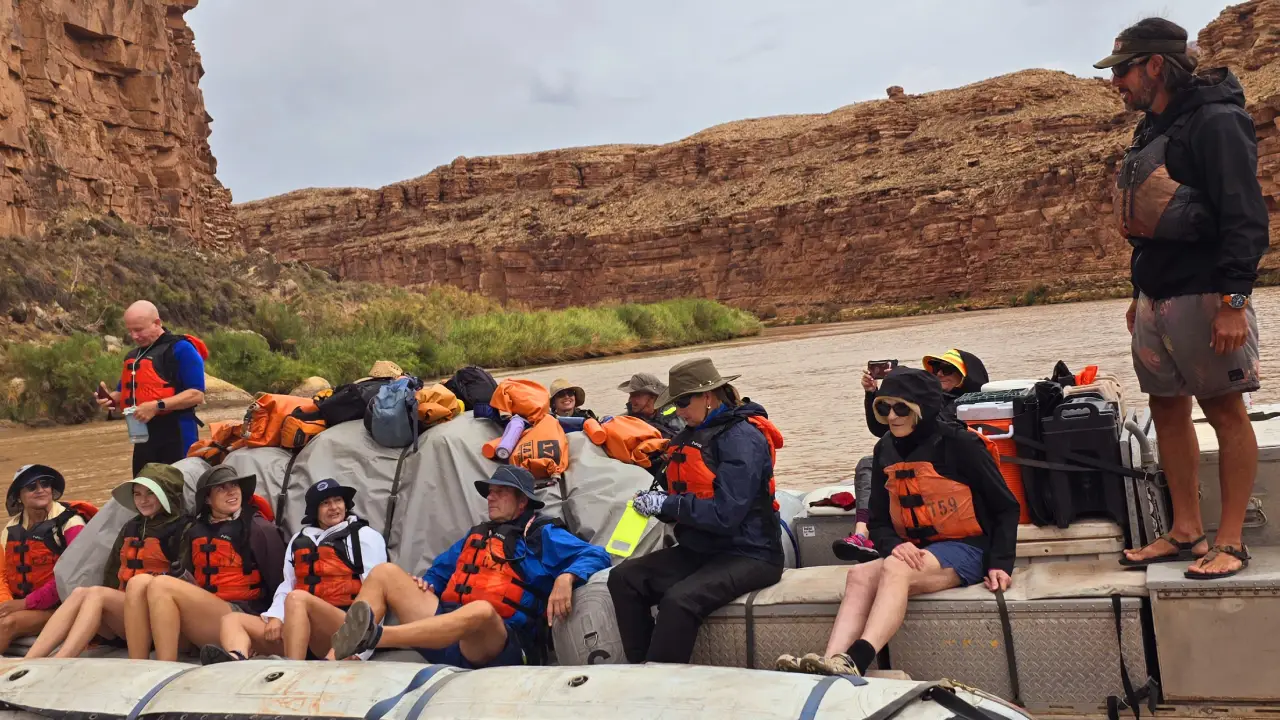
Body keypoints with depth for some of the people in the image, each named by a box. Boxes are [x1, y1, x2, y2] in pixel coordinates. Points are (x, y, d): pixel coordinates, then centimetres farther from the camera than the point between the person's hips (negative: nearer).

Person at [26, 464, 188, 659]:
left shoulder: (181, 529, -1)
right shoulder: (130, 528, 20)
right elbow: (112, 573, 14)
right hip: (120, 609, 6)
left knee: (96, 593, -26)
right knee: (79, 593, -20)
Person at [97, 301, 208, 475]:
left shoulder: (180, 349, -9)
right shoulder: (133, 356, 18)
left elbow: (196, 394, -16)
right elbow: (128, 393, 27)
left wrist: (157, 406, -23)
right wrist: (111, 398, 3)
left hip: (176, 437, -8)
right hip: (144, 438, 8)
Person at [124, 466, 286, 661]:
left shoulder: (259, 529, 1)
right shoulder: (195, 531, 19)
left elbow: (279, 583, 1)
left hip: (240, 617, -6)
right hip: (197, 614, 6)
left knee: (161, 585, -24)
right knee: (139, 582, -16)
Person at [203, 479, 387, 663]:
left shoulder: (364, 536, 8)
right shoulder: (299, 540, 22)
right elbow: (287, 586, 17)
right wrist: (275, 617, -3)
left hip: (345, 629, -6)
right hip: (300, 626, 6)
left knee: (297, 598, -32)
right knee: (232, 620, -7)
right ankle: (236, 663, -42)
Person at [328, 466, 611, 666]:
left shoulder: (543, 535, 10)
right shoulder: (476, 536, 28)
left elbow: (596, 556, -1)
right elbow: (440, 572, 37)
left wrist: (565, 577, -22)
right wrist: (425, 585, 12)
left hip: (499, 645, -6)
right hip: (446, 621, 6)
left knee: (481, 610, -41)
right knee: (386, 573, -5)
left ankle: (373, 636, -53)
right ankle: (337, 659, -27)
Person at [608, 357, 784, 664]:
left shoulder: (741, 437, -15)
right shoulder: (692, 435, 10)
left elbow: (725, 514, -23)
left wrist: (667, 504, -17)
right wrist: (655, 502, -2)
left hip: (749, 554, -9)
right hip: (700, 549, 9)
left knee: (679, 600, -32)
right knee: (624, 578, -9)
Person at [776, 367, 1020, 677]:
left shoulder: (959, 444, -8)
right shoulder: (885, 450, 8)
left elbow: (1006, 508, -2)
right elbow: (878, 520, 9)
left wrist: (1000, 563, -12)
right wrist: (894, 545, -13)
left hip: (965, 548, -5)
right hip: (915, 553, 5)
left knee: (895, 569, -34)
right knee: (860, 575, -25)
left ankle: (854, 662, -51)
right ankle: (831, 663, -44)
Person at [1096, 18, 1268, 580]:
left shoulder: (1215, 122, -12)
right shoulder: (1153, 130, 15)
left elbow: (1245, 216, -18)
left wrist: (1234, 302, -22)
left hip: (1203, 297, -9)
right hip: (1156, 297, 9)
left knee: (1225, 411, 0)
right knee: (1167, 410, 10)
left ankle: (1230, 541, 8)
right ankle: (1186, 532, 20)